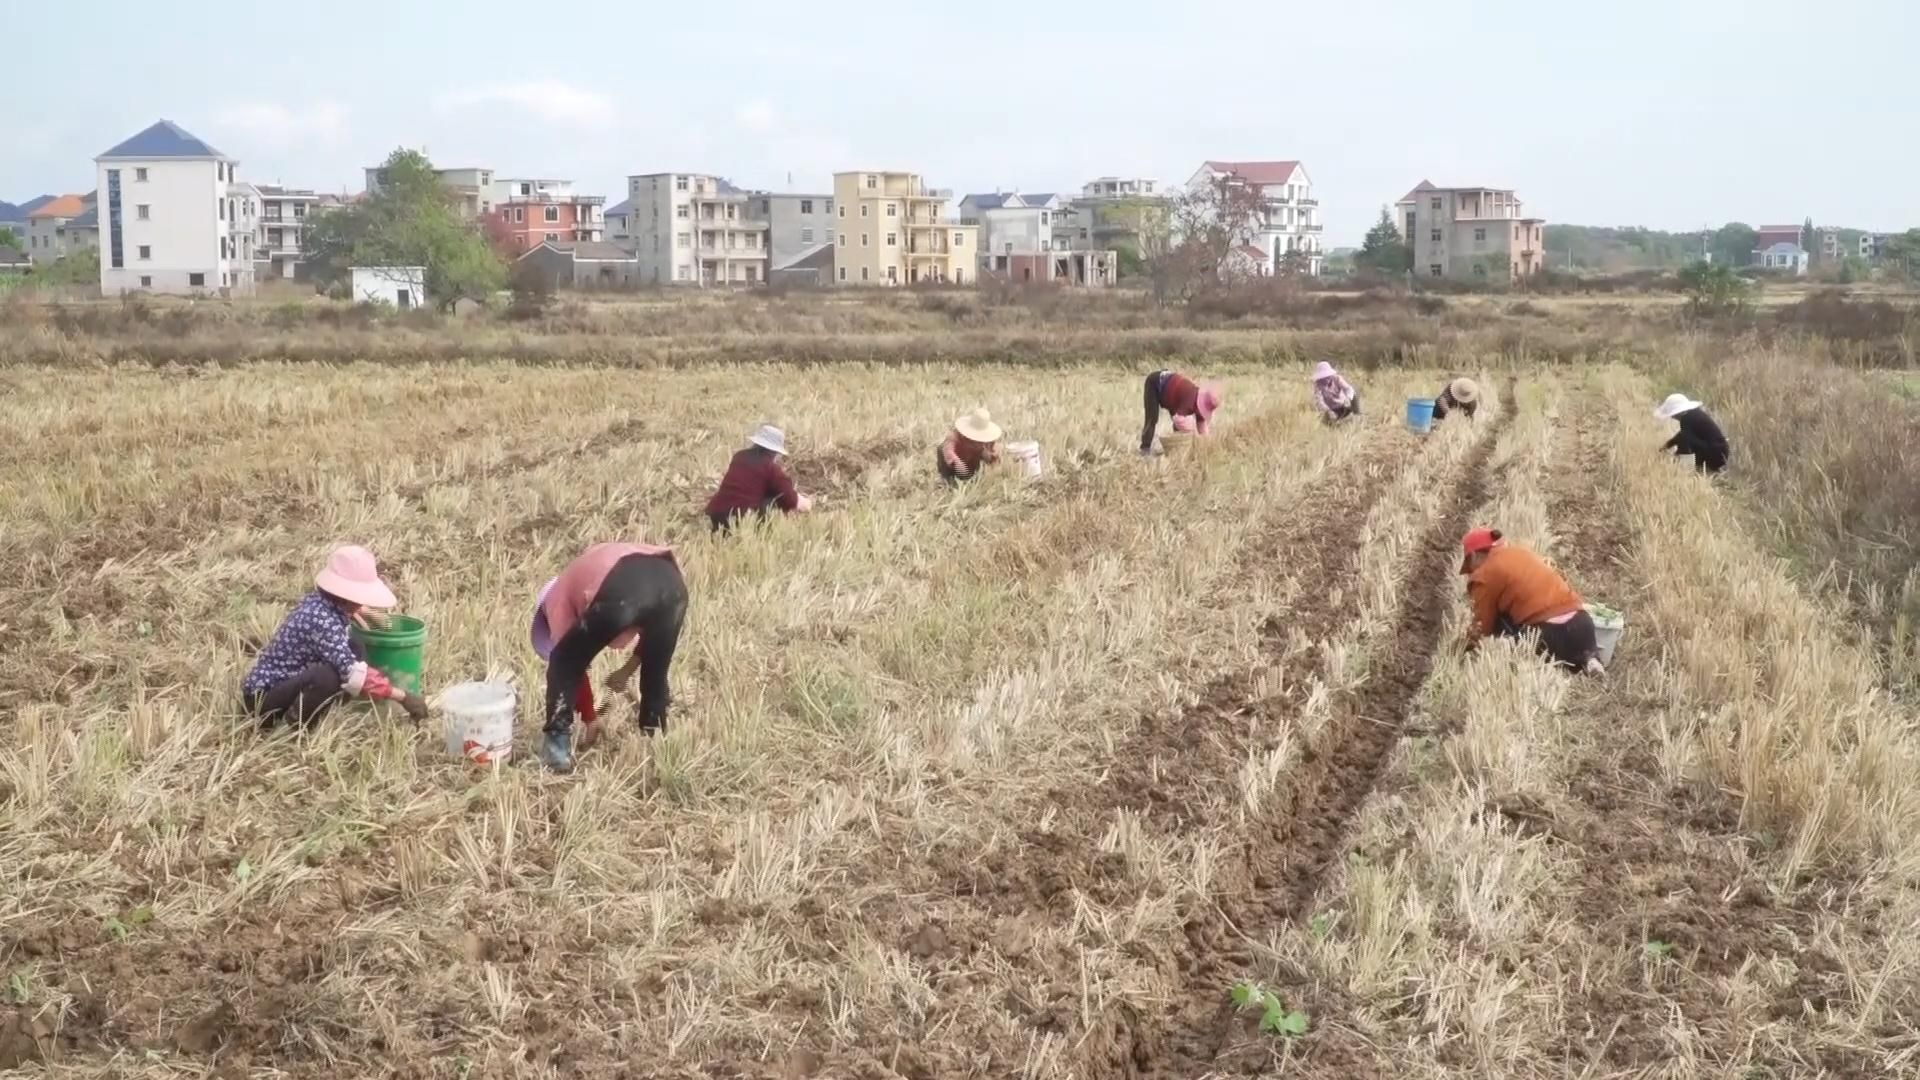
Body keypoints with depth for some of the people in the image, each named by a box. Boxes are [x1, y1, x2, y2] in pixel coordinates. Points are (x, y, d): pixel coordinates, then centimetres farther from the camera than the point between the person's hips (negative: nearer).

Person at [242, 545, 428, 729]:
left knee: (355, 651, 2)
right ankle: (295, 728, -9)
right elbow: (352, 674, -35)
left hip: (286, 681, 10)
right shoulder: (321, 619, -28)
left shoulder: (323, 602, 0)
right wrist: (402, 697, -33)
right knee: (329, 676, -34)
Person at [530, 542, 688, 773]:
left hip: (622, 592, -5)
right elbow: (654, 621, 40)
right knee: (656, 672, 29)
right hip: (670, 581, 5)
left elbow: (571, 659, 30)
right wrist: (628, 670, 45)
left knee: (564, 663, 19)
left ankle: (558, 742, 18)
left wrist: (590, 718, 40)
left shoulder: (558, 597, 30)